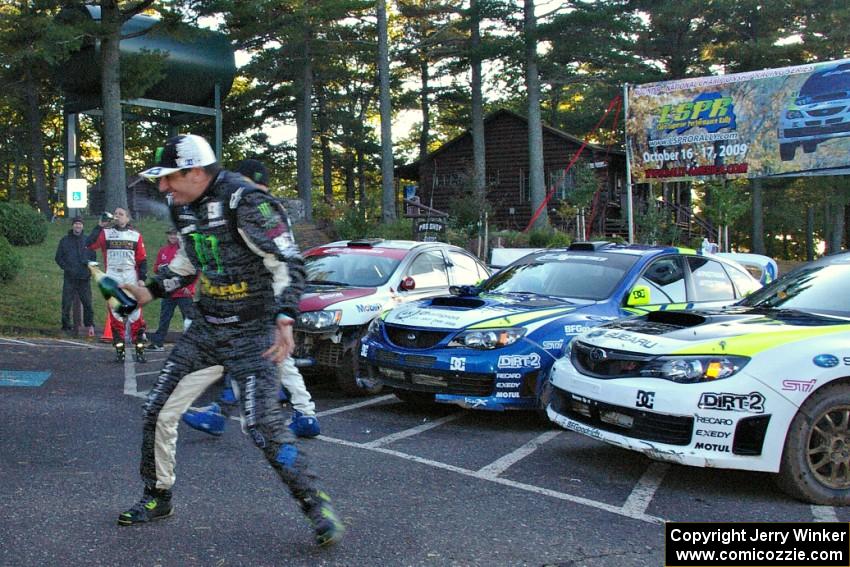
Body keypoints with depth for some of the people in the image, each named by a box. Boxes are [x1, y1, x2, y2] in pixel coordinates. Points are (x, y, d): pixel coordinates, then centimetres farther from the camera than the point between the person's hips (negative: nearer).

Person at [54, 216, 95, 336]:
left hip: (84, 278, 0)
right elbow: (58, 257, 9)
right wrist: (66, 268, -5)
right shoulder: (65, 240, 8)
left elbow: (93, 257, 13)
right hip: (69, 278, 0)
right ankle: (66, 325, 9)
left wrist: (90, 270, -2)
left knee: (87, 302, -3)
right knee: (67, 303, 0)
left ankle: (90, 325, 8)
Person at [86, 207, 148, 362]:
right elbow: (89, 244, -7)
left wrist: (142, 278, -2)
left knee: (135, 313, -5)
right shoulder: (105, 232, 8)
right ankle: (119, 349, 10)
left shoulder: (135, 235, 8)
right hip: (112, 278, 1)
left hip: (131, 278, -1)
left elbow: (142, 259, 6)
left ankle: (140, 349, -1)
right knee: (114, 314, 3)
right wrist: (100, 226, -9)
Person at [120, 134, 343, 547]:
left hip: (253, 332, -8)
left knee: (263, 427, -16)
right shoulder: (183, 208, 7)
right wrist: (149, 291, 11)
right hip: (206, 328, 8)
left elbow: (287, 261, -20)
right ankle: (157, 497, 30)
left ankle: (316, 505, 1)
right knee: (158, 411, 9)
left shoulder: (244, 200, -19)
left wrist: (284, 319, -30)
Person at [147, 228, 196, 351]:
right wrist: (159, 268, -4)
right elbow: (156, 268, 21)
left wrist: (189, 287, -12)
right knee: (164, 318, 10)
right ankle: (157, 343, 15)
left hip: (184, 292, -5)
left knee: (189, 318, -3)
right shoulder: (162, 251, 12)